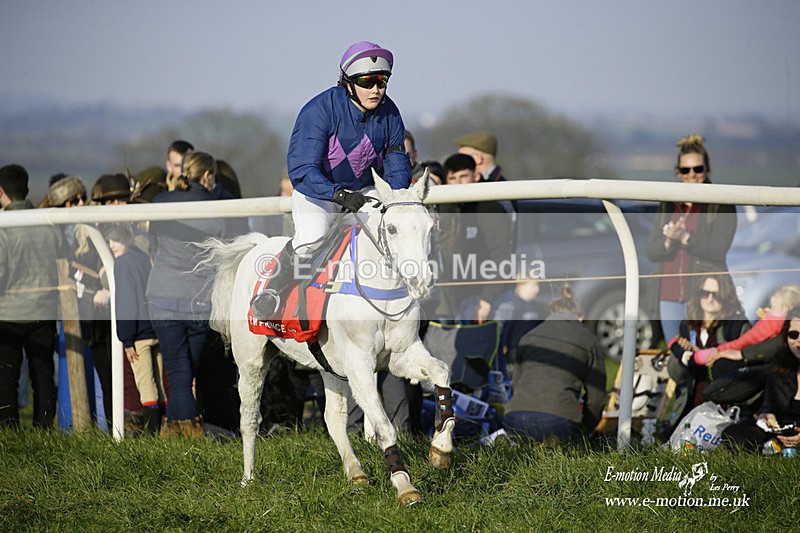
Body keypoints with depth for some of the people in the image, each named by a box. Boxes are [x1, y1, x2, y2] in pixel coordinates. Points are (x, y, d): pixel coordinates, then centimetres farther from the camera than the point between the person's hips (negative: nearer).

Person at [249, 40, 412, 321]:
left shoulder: (389, 113, -8)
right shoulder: (320, 110, -25)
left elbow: (396, 163, 0)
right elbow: (301, 170, -31)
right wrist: (341, 195, -46)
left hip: (364, 190, 5)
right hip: (317, 191, -5)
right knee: (311, 239, -31)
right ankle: (271, 289, -7)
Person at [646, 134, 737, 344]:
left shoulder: (721, 203, -1)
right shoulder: (668, 204, 14)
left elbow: (718, 250, -10)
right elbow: (652, 251, 10)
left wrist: (684, 237, -19)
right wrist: (669, 241, -11)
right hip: (671, 294, 5)